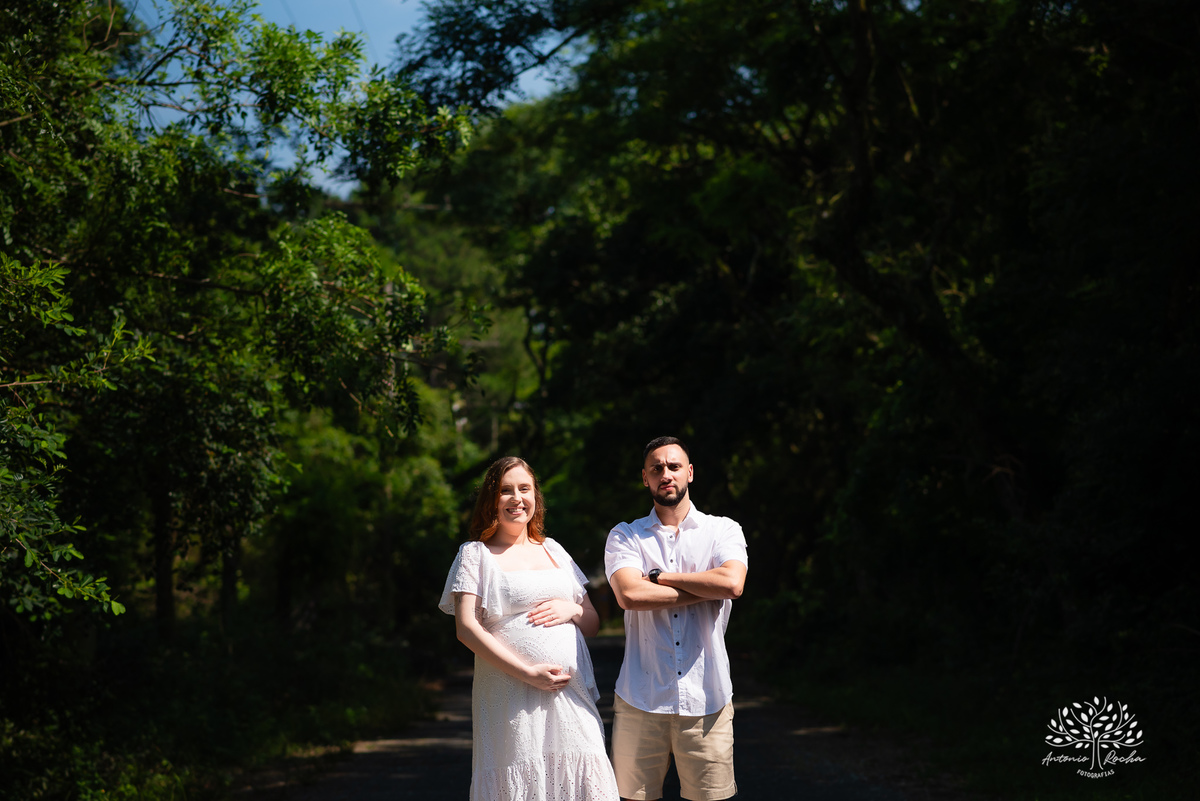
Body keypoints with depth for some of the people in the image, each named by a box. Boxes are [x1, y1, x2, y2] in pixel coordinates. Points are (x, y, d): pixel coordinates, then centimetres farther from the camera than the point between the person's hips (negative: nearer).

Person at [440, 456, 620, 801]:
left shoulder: (553, 550, 19)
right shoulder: (476, 554, 5)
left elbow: (593, 623, 22)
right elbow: (467, 628, -7)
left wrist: (572, 610, -3)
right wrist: (528, 673, -14)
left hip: (572, 696, 4)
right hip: (512, 700, -4)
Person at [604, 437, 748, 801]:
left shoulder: (723, 530, 9)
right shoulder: (624, 536, 8)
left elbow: (732, 583, -12)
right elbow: (629, 594, -11)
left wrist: (660, 576, -5)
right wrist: (708, 589, -8)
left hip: (706, 699, 0)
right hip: (640, 701, 0)